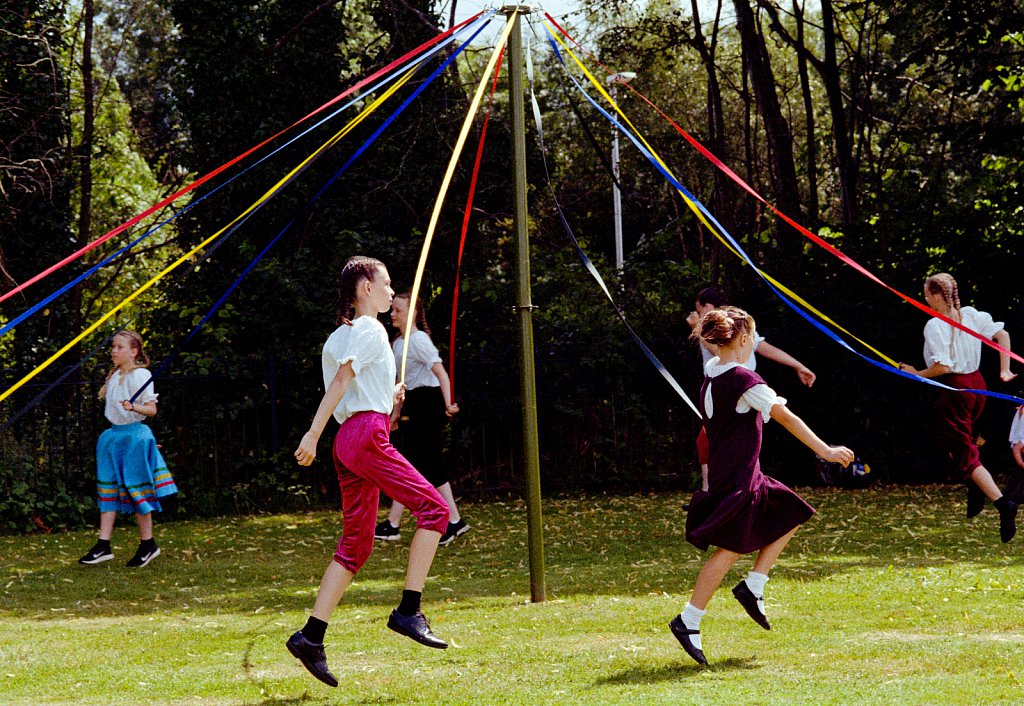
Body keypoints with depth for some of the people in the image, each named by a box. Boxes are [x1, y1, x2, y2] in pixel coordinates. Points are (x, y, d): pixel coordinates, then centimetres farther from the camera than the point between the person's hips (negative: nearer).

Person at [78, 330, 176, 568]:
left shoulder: (140, 375, -11)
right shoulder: (113, 376, 12)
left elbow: (152, 409, -17)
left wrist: (132, 407, -30)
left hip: (134, 435, -8)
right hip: (113, 434, 8)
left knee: (136, 490, -2)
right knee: (108, 489, 5)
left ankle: (148, 544, 9)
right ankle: (104, 546, 6)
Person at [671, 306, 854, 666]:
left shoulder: (711, 372, 7)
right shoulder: (743, 380, -18)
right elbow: (786, 417, -20)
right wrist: (824, 450, -20)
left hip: (725, 472, 10)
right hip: (736, 478, -10)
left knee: (789, 516, 17)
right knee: (730, 549, -7)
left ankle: (752, 586, 12)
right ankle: (688, 622, -5)